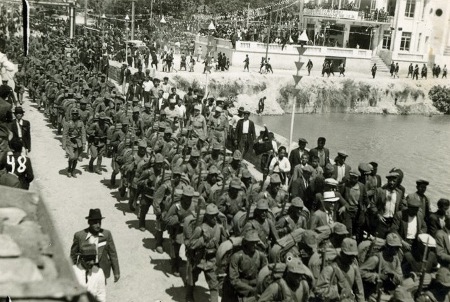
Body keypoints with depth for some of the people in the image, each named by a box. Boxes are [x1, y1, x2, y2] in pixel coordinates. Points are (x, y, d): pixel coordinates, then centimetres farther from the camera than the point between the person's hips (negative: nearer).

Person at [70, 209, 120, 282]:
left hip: (101, 271, 1)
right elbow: (73, 254, 2)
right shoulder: (79, 235, -11)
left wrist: (116, 272, 0)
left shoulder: (106, 234, -8)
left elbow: (113, 253, -2)